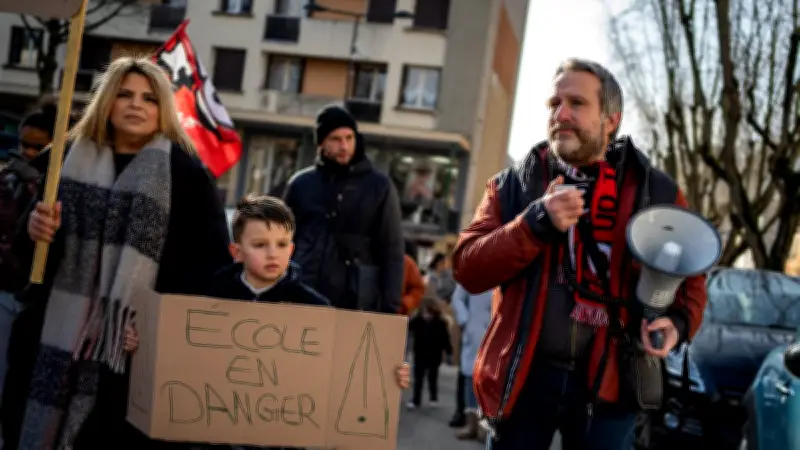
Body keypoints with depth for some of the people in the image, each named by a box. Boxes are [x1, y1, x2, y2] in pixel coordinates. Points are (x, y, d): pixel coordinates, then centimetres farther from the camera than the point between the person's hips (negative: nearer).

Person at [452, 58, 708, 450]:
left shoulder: (657, 192, 3)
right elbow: (467, 267, -4)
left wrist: (678, 320, -11)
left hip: (609, 379, 0)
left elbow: (690, 276, 11)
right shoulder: (514, 185, 5)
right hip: (523, 374, 1)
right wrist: (537, 222, -18)